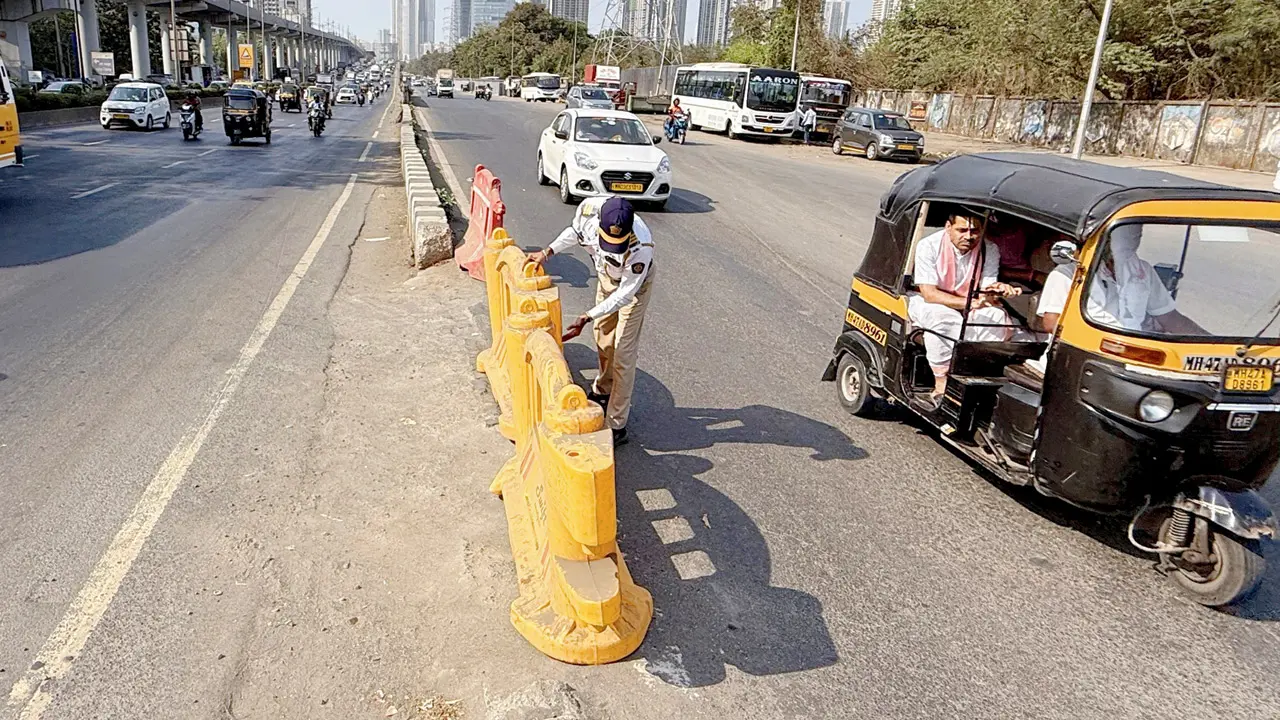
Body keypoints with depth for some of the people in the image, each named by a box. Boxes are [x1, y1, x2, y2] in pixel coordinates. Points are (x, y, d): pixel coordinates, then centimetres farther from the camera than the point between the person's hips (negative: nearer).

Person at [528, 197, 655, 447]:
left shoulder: (642, 246, -43)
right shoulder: (589, 208, -31)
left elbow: (624, 294, -32)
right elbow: (575, 231, -4)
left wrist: (587, 317, -37)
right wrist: (548, 251, -15)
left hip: (633, 286, -6)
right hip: (607, 277, 6)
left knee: (623, 355, -6)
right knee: (603, 340, 22)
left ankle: (616, 426, 2)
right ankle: (603, 390, 48)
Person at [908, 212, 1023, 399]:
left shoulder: (990, 250, -9)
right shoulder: (928, 246, -21)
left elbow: (986, 293, -12)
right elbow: (929, 294, -27)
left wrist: (998, 288, -37)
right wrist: (970, 303, -38)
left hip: (969, 307, 4)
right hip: (926, 302, -4)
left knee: (999, 317, -25)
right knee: (940, 317, -38)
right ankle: (941, 383, -30)